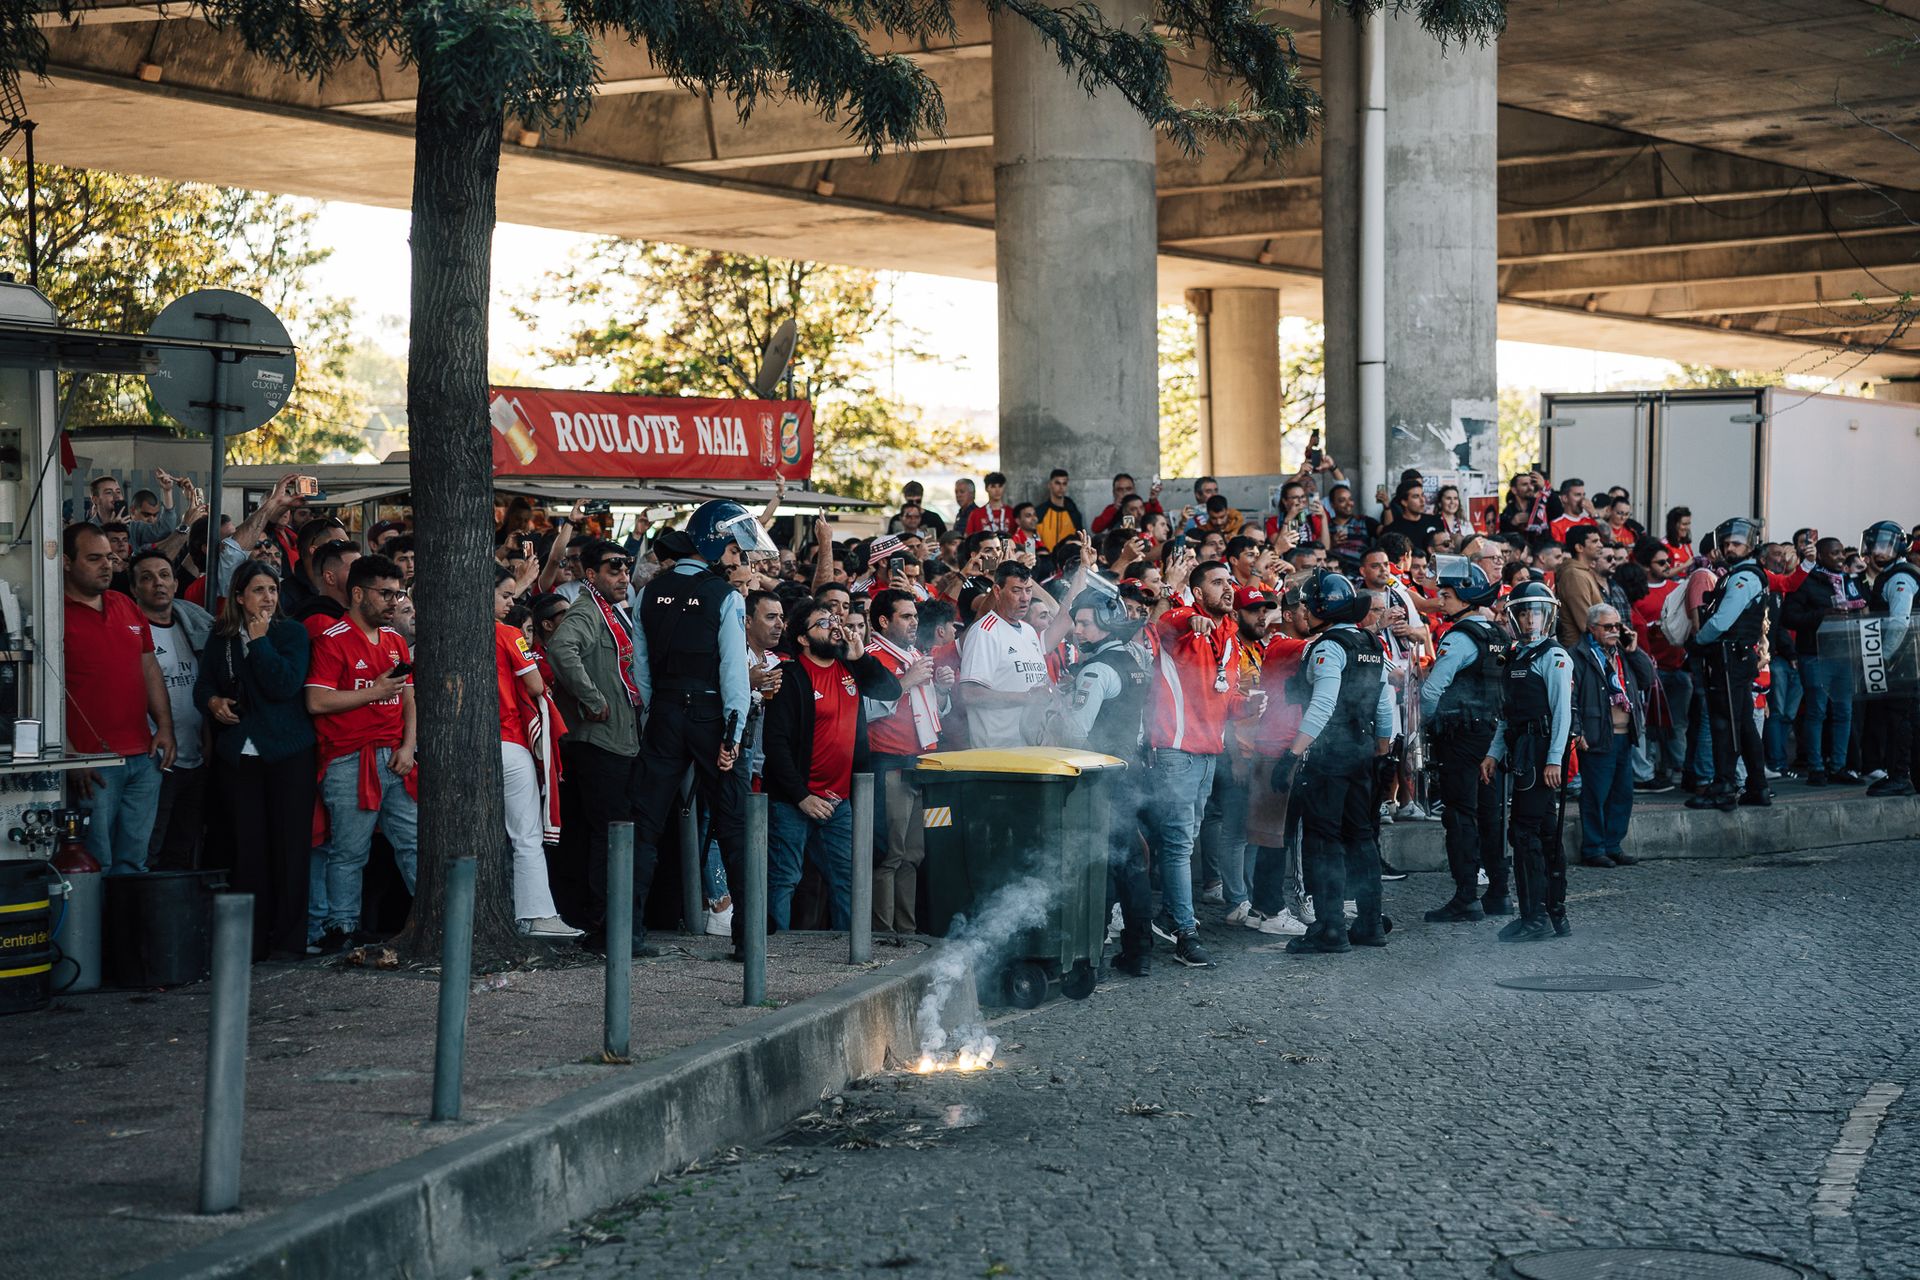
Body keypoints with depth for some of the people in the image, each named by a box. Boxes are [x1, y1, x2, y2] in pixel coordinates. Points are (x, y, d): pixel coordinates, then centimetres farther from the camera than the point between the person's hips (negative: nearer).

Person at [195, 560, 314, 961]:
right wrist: (213, 702, -9)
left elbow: (285, 684, -14)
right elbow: (203, 684, 13)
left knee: (289, 845, -1)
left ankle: (289, 939, 5)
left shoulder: (292, 633, 0)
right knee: (248, 847, 3)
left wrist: (259, 639, -11)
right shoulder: (221, 637, 11)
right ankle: (251, 939, 8)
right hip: (239, 754, 3)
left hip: (287, 752, -3)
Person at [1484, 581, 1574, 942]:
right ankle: (1555, 915, 16)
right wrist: (1494, 754, 14)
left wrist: (1554, 760, -20)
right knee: (1546, 834, 11)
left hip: (1543, 754, -9)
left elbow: (1562, 711, -14)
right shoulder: (1517, 658, 18)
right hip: (1521, 756, 9)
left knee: (1526, 832, -12)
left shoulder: (1554, 657, -7)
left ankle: (1535, 917, -11)